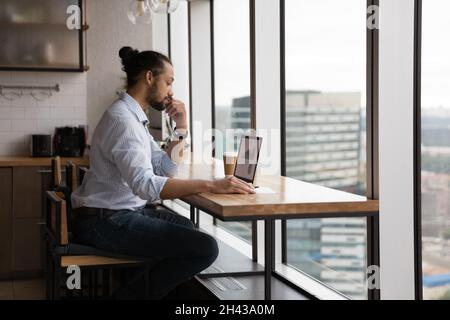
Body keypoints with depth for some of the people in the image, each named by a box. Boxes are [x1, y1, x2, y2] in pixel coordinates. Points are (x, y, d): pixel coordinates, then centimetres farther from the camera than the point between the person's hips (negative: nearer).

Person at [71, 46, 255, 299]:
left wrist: (181, 126, 7)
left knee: (188, 230, 29)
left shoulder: (134, 116, 13)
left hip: (124, 211, 11)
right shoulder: (122, 118, -19)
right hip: (106, 221, -11)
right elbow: (145, 184, -32)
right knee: (205, 248, -18)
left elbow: (166, 169, 17)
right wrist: (211, 185, -36)